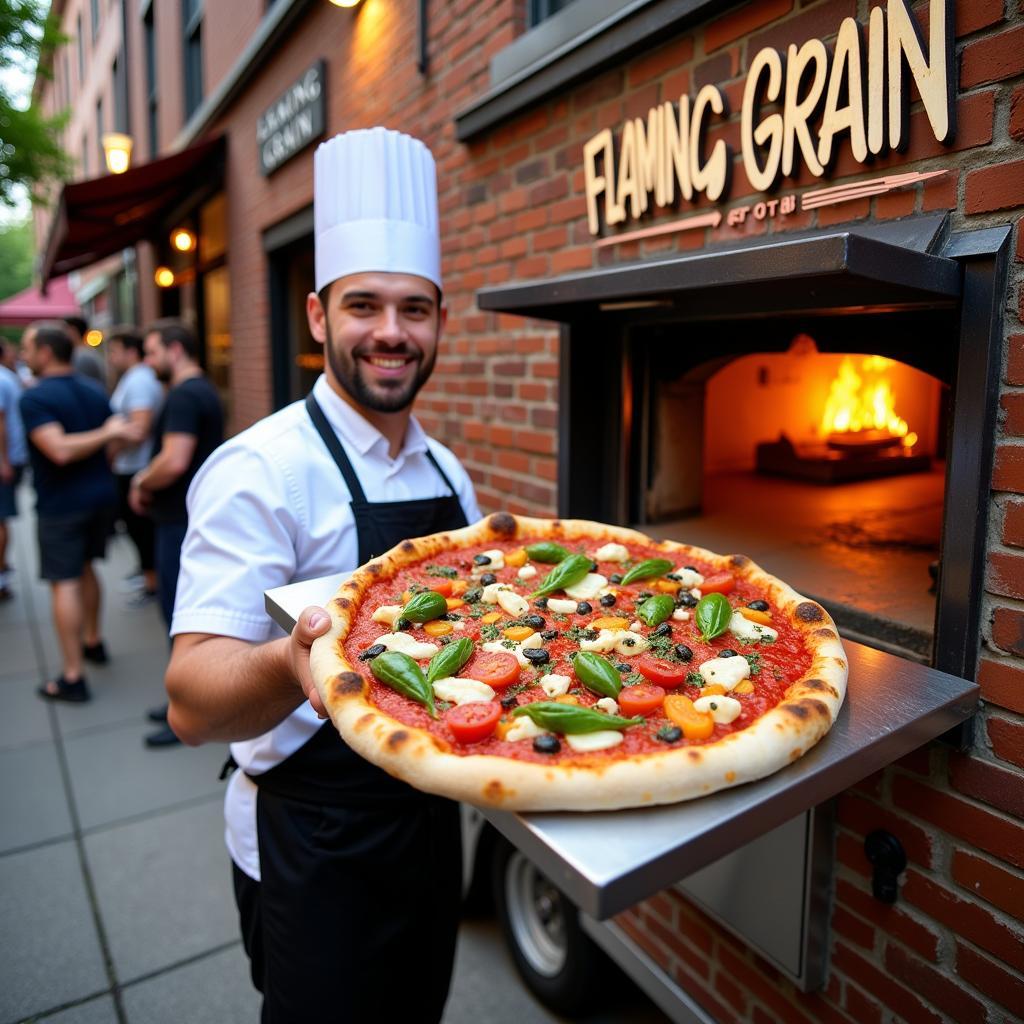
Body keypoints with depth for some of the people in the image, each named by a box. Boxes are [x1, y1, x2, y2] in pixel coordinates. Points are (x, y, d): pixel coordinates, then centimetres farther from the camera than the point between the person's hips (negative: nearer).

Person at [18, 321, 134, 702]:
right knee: (84, 568, 24)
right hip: (101, 495, 7)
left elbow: (60, 450, -27)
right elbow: (116, 441, 10)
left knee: (64, 583, -2)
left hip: (61, 504, -7)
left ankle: (72, 677, 2)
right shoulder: (94, 391, 6)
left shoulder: (34, 398, -15)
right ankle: (92, 641, 38)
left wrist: (108, 432, -20)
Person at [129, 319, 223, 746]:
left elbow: (174, 462, -27)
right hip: (197, 515, 10)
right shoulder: (204, 391, 14)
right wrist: (148, 479, 9)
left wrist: (142, 483, -9)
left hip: (181, 520, -10)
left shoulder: (184, 396, -17)